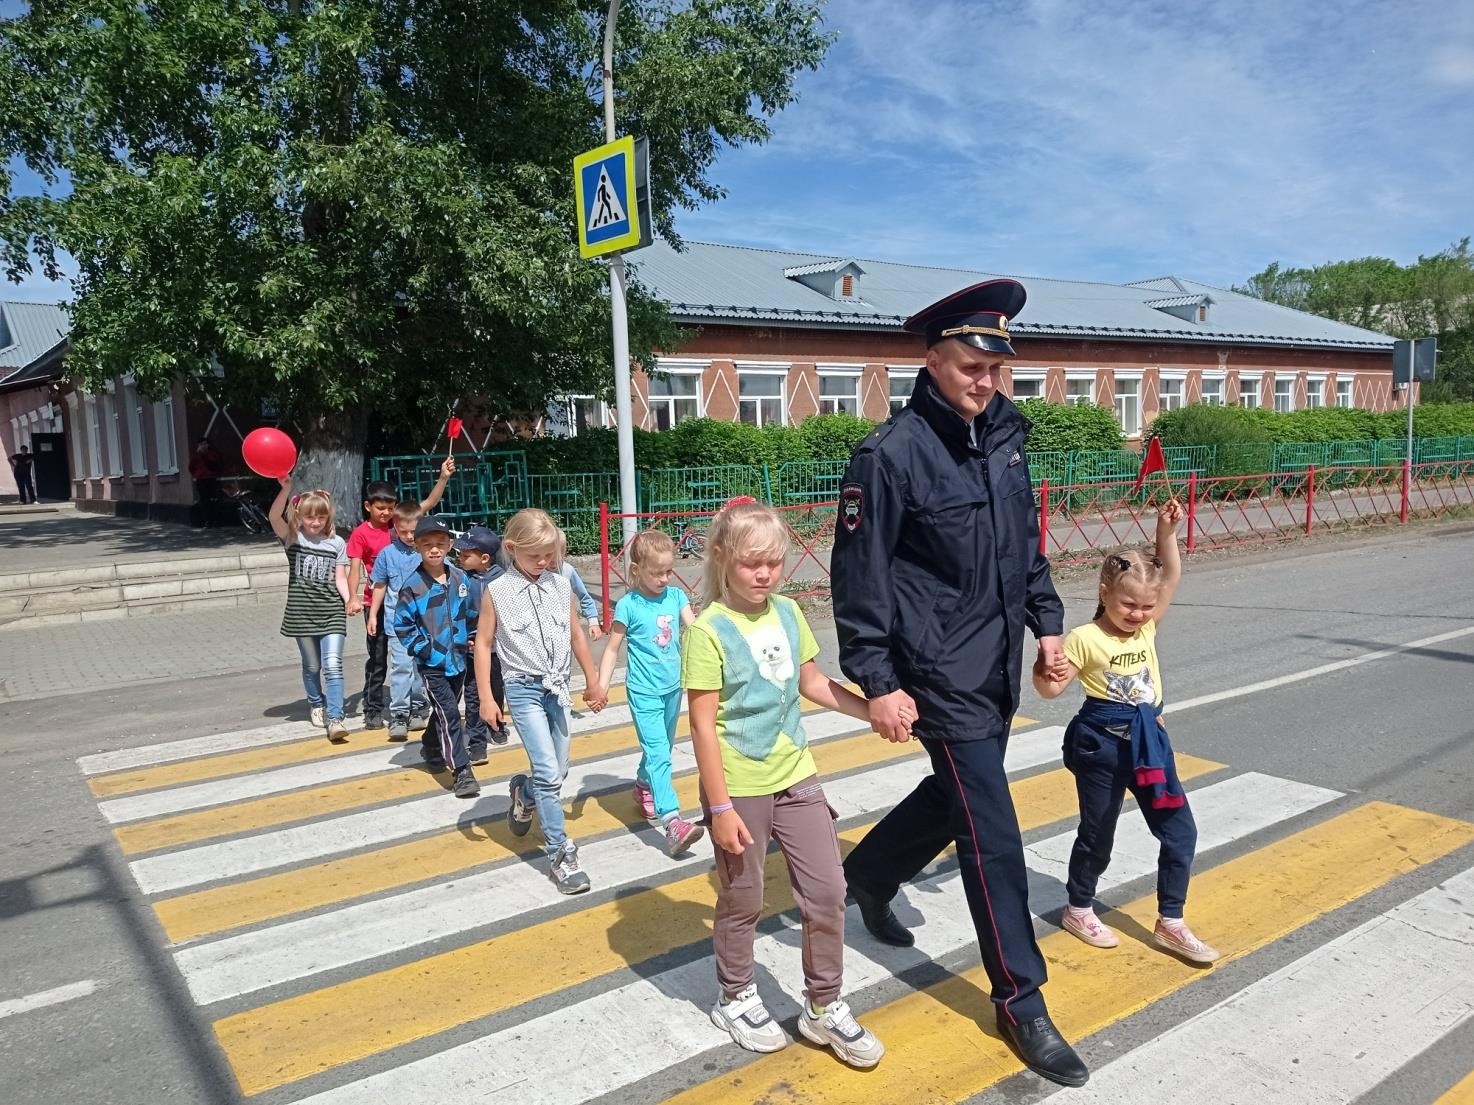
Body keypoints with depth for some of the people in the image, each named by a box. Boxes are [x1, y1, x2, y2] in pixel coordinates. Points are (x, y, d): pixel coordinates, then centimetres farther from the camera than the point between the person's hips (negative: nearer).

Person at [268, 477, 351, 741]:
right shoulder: (293, 538, 1)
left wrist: (349, 600, -16)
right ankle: (316, 705, 35)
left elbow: (340, 578, 2)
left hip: (331, 612, -1)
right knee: (312, 666, 13)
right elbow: (275, 518, -18)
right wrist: (285, 489, -32)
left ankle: (334, 718, -14)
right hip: (302, 612, 1)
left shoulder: (336, 543, 4)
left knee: (333, 665, -11)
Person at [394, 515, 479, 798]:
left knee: (446, 711, 20)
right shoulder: (412, 586, -13)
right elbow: (402, 624, -9)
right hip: (432, 664, -5)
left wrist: (468, 638, 7)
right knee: (449, 714, -10)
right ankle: (461, 771, -6)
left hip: (458, 660, 5)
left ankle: (432, 750, 45)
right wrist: (423, 649, -15)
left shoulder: (460, 578, -1)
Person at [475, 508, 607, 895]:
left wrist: (593, 682, 18)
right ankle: (559, 852, 1)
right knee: (549, 773, -11)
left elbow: (577, 635, 13)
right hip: (524, 689, -4)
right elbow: (484, 644, -2)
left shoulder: (561, 586, 3)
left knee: (558, 771, 11)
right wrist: (486, 698, -5)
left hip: (558, 686, 5)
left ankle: (524, 792, 44)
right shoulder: (497, 592, -7)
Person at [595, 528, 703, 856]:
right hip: (644, 691, -5)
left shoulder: (676, 596, 0)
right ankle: (673, 822, -19)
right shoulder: (628, 605, -11)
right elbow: (612, 649, -5)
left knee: (663, 747, 21)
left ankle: (643, 787, 47)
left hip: (673, 686, 6)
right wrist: (600, 688, -11)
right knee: (658, 753, -13)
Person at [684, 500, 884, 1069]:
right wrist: (720, 807, -16)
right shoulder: (709, 630, -18)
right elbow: (703, 724, -17)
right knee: (742, 901, 12)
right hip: (740, 788, -5)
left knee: (828, 891, 9)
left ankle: (824, 1007, 28)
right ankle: (736, 999, 37)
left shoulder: (789, 613, 0)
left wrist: (874, 711, 7)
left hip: (796, 777, 6)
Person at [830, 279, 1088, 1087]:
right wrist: (877, 681, -17)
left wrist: (1046, 620, 13)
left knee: (957, 793, 22)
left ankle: (868, 873, 47)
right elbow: (859, 575, -15)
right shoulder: (892, 453, -17)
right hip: (941, 673, -8)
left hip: (998, 663, 8)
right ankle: (1021, 1002, 15)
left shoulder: (1004, 431, 5)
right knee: (991, 831, -2)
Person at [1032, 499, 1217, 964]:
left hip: (1148, 741, 6)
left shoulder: (1147, 627, 1)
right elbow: (1052, 689, -13)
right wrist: (1046, 675, -36)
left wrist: (1167, 533, -12)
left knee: (1180, 831, 7)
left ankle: (1170, 922, 21)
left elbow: (1171, 578, 1)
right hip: (1102, 744, -5)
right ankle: (1078, 910, 31)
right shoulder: (1085, 639, -15)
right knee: (1097, 834, 10)